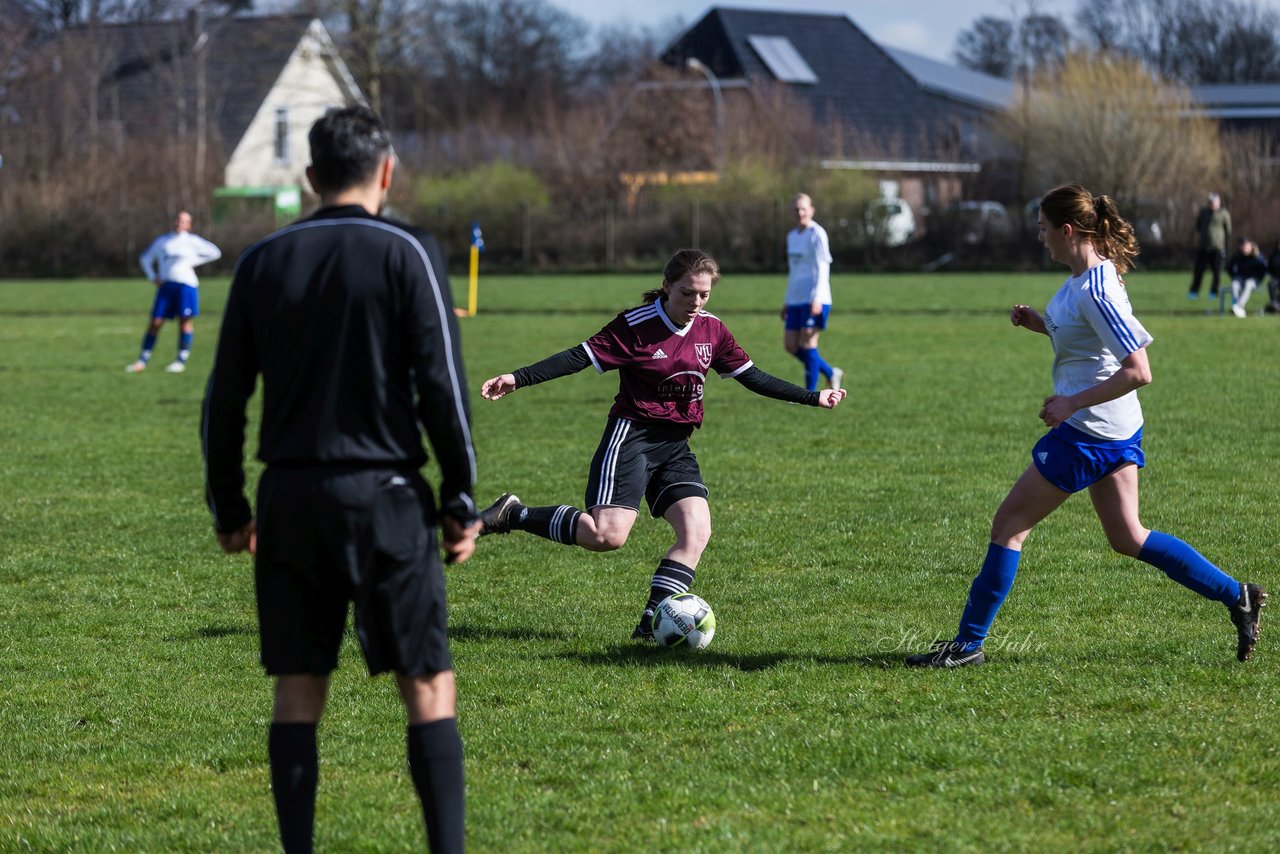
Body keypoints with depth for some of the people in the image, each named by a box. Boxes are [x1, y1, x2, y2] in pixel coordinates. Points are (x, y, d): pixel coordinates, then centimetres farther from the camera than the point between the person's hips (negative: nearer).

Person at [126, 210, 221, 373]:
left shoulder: (192, 241, 8)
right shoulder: (162, 241, 18)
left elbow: (215, 253, 6)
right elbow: (146, 258, 29)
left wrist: (194, 262, -1)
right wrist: (153, 277, 14)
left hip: (186, 284, -3)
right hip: (166, 285, 3)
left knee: (185, 321, -5)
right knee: (155, 322, -2)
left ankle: (181, 361, -1)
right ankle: (143, 361, 0)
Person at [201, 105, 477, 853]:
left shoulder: (263, 262, 7)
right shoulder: (407, 254, -4)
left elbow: (224, 399, 8)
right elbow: (441, 385, -8)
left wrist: (229, 507, 15)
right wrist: (462, 501, -2)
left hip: (290, 496, 4)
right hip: (384, 492, -3)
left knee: (299, 689, 8)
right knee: (428, 686, 1)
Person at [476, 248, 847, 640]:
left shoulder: (711, 330, 6)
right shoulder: (636, 325, -12)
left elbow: (750, 376, 15)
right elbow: (579, 357, -14)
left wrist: (813, 398, 15)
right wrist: (518, 379, -23)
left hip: (675, 446, 6)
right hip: (631, 435, -6)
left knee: (697, 532, -10)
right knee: (608, 535, -19)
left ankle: (651, 623, -6)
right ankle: (514, 515, -2)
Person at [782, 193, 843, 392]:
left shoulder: (817, 234, -7)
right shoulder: (792, 236, 16)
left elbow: (822, 267, -13)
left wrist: (817, 298, -21)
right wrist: (787, 301, 23)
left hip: (814, 300, -8)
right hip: (795, 300, 8)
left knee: (807, 343, -9)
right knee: (790, 345, 5)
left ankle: (811, 394, -3)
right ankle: (831, 374, 20)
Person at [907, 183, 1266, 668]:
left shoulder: (1095, 291, -23)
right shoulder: (1090, 274, 7)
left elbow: (1138, 371, -26)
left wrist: (1072, 402, -22)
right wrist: (1040, 324, 7)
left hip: (1089, 432, -10)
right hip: (1116, 429, 10)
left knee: (1009, 524, -1)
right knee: (1126, 538, 16)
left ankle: (968, 643, 5)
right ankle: (1236, 597, 16)